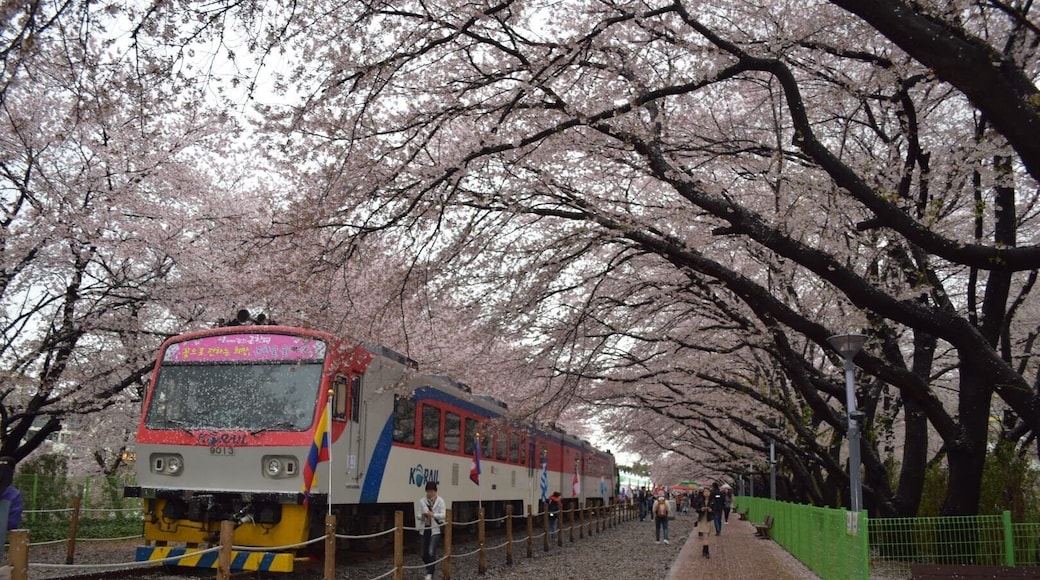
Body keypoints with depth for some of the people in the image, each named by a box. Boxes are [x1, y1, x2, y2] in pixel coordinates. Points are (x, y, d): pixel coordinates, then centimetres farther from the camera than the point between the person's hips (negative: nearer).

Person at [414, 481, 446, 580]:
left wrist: (433, 514, -30)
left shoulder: (440, 501, -5)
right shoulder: (421, 501, 0)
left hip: (435, 530, -3)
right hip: (424, 529, 3)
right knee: (424, 553, 9)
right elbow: (417, 515, -1)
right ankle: (430, 569, 34)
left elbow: (443, 515, -12)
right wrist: (423, 515, -23)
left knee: (431, 552, -15)